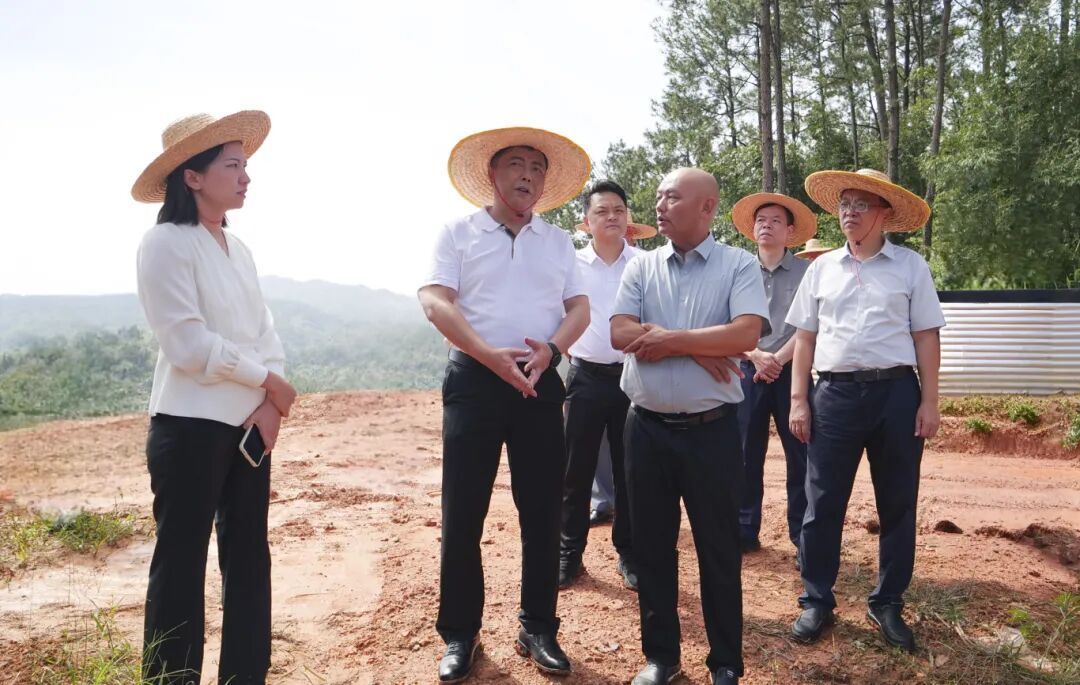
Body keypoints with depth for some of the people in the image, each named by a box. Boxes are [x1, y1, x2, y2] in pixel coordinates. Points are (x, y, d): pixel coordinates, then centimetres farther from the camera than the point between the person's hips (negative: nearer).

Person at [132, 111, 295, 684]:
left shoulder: (237, 248, 13)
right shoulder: (166, 243, -10)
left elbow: (264, 332, 9)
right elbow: (190, 345, -18)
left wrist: (269, 404, -7)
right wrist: (269, 381, -8)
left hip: (250, 422, 8)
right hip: (190, 426, -7)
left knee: (248, 555, 12)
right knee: (182, 561, 1)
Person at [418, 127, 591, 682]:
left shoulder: (559, 241, 14)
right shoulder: (458, 233, 4)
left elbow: (579, 308, 8)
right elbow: (434, 301, -8)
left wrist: (550, 349, -14)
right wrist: (491, 355, -19)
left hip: (540, 384, 3)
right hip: (474, 381, -3)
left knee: (542, 512, 6)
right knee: (463, 514, 0)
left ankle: (538, 630, 20)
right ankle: (460, 635, 14)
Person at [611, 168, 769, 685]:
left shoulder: (739, 265, -3)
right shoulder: (641, 267, 7)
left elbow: (746, 334, -18)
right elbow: (620, 334, -5)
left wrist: (667, 339, -12)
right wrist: (697, 348, -13)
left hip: (711, 429, -3)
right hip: (647, 427, 3)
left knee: (719, 550, 8)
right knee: (652, 546, 12)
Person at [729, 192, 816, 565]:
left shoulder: (806, 272, 1)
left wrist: (777, 359, -12)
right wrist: (757, 356, -11)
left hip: (792, 370, -2)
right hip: (747, 370, 2)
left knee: (799, 455, 0)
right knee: (746, 453, 5)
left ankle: (803, 537, 8)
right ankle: (745, 530, 15)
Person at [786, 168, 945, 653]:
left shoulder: (910, 266, 4)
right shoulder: (822, 268, 9)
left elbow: (926, 337, 3)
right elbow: (805, 337, 10)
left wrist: (929, 402, -3)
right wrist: (799, 400, 4)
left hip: (896, 393, -1)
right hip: (835, 394, 1)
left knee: (897, 505, 8)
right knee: (822, 504, 4)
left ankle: (887, 604, 23)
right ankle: (816, 601, 17)